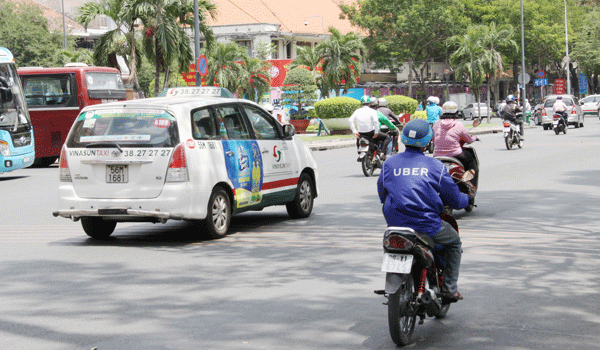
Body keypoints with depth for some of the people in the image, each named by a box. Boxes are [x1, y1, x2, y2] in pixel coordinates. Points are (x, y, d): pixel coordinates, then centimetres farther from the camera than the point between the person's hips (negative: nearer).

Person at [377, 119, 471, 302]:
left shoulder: (389, 163, 7)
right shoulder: (435, 166, -1)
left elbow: (382, 195, 19)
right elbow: (454, 199, 5)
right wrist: (467, 199, 28)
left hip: (394, 224, 4)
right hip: (426, 224, -3)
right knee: (454, 242, 24)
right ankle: (449, 289, 18)